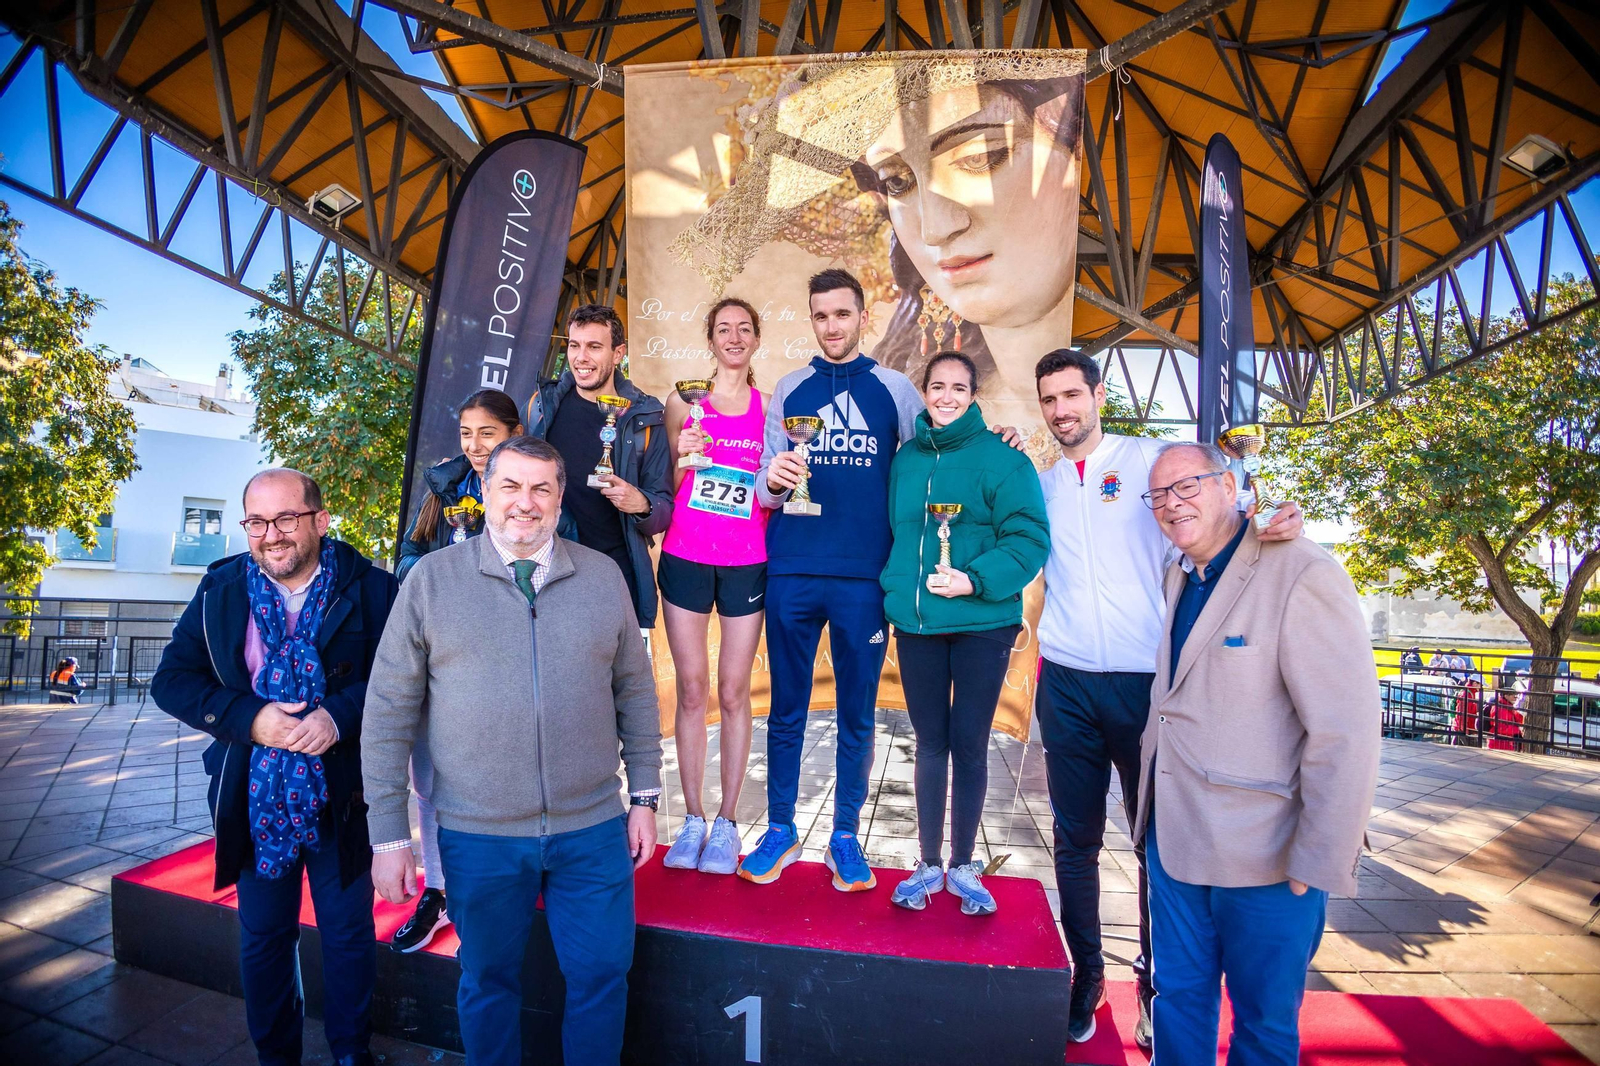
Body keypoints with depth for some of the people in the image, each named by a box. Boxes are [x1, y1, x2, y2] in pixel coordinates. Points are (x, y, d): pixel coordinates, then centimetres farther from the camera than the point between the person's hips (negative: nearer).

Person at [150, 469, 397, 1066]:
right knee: (263, 939, 19)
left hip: (342, 802, -2)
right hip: (256, 804, 2)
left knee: (350, 936, 14)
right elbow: (170, 680, -1)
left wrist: (341, 713, -26)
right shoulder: (220, 591, -1)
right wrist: (248, 719, -17)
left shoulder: (371, 590, -10)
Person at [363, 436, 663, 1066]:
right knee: (488, 981, 18)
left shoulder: (603, 576, 1)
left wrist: (644, 797, 5)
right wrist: (388, 835, -3)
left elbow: (636, 693, 6)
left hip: (593, 829, 1)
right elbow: (388, 713, -2)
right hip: (479, 836, -1)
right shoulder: (432, 579, -4)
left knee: (602, 974, 12)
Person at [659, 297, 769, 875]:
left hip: (746, 562, 0)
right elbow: (665, 483, 10)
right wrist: (682, 456, -9)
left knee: (733, 691, 4)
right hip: (686, 559, 0)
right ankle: (692, 819, 17)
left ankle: (726, 821, 15)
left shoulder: (770, 406, 8)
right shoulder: (684, 399, 7)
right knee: (691, 689, 4)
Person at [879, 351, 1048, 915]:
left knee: (969, 745, 6)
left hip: (982, 622, -3)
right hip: (917, 622, 4)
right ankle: (929, 863, 26)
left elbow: (1029, 538, -12)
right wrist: (897, 588, 7)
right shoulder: (906, 457, 9)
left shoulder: (1001, 457, -6)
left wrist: (976, 580, -22)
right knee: (930, 743, 12)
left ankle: (963, 865, 25)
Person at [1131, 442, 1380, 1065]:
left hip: (1264, 860, -6)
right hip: (1172, 841, 6)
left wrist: (1319, 864, -16)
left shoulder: (1304, 577, -17)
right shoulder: (1179, 578, 7)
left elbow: (1347, 734, -19)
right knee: (1178, 997, 19)